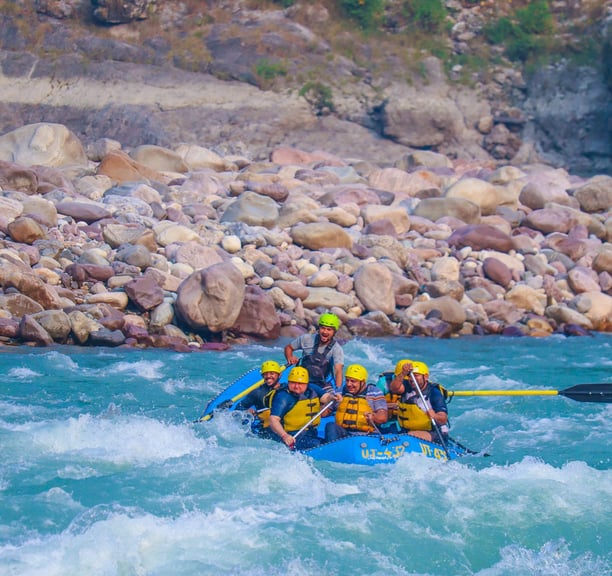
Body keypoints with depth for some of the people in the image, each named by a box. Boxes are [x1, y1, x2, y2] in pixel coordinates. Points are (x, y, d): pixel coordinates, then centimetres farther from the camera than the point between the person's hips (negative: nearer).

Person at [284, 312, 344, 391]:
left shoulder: (337, 349, -9)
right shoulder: (306, 339, -2)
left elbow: (338, 371, -23)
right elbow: (288, 347, 15)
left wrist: (338, 389, -40)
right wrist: (290, 358, -8)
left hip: (320, 385, -1)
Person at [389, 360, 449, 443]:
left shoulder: (434, 393, -11)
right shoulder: (407, 387, 4)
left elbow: (443, 419, -21)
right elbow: (394, 388, -19)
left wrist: (435, 416, -44)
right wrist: (403, 374, -35)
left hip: (433, 434, -5)